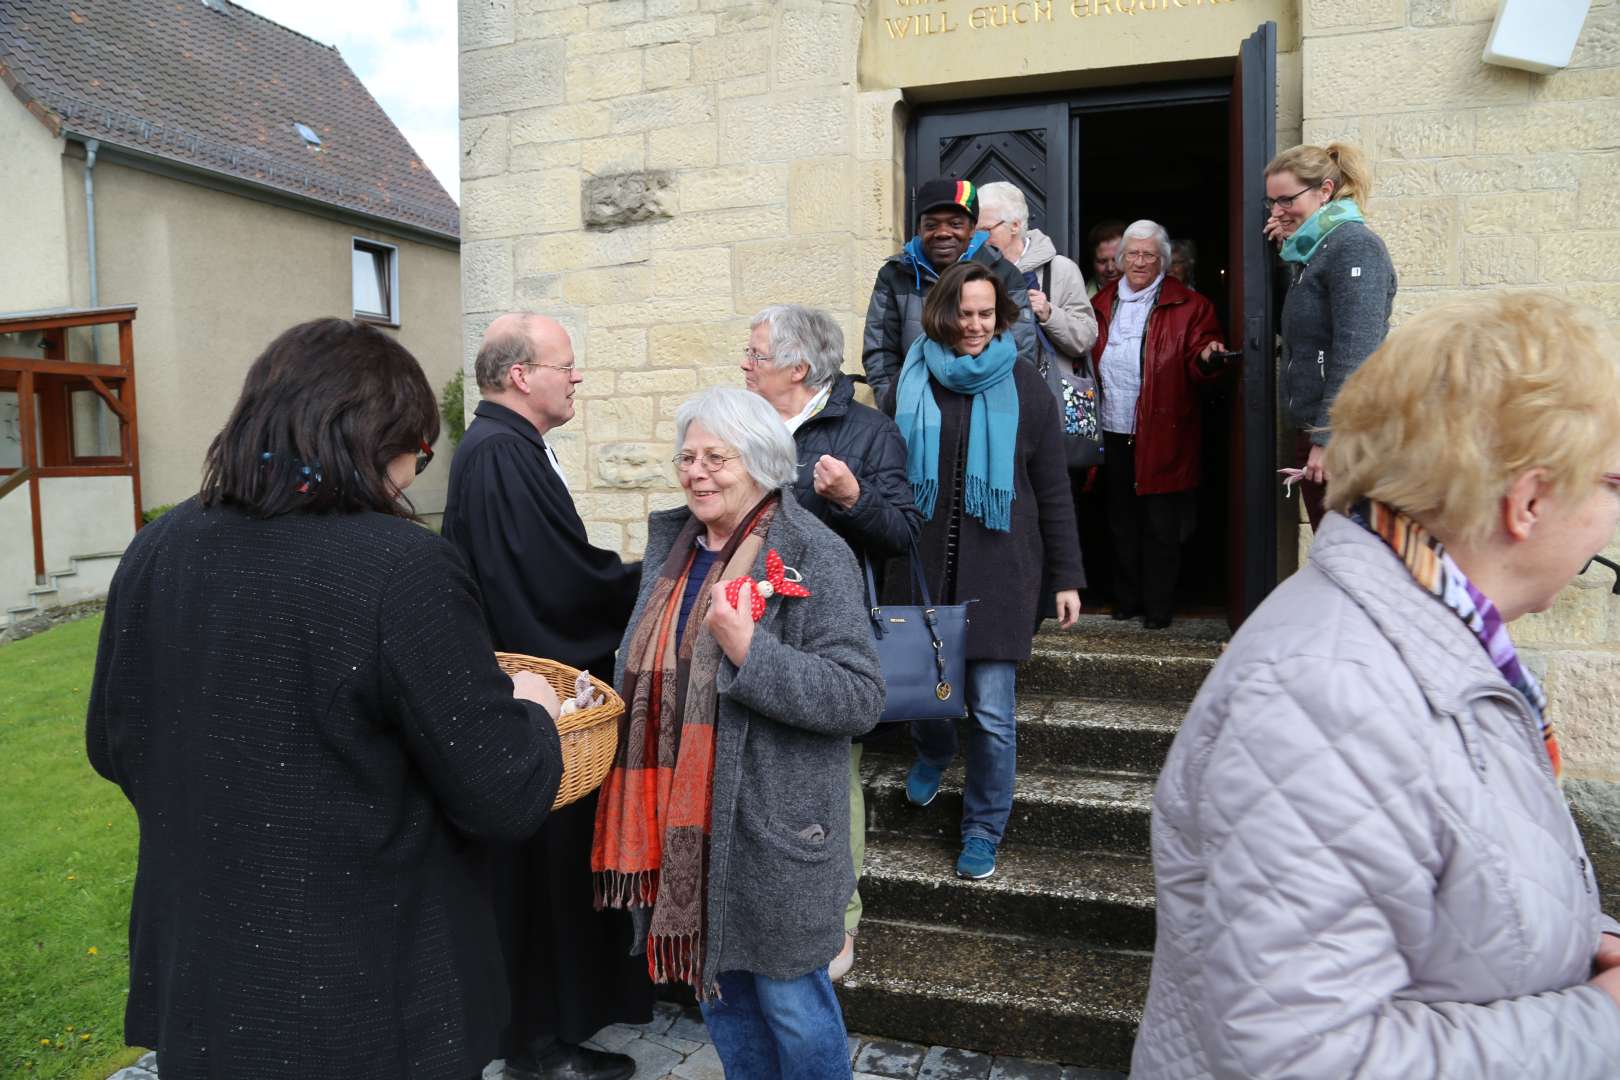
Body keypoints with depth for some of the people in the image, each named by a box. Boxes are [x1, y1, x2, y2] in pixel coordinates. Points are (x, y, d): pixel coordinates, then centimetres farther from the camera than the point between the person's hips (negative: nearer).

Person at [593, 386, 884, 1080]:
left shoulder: (814, 556, -15)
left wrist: (750, 652, -29)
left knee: (788, 997, 10)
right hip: (682, 821, 7)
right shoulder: (672, 543, 6)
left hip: (770, 830, -6)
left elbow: (860, 699, -21)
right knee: (716, 984, 22)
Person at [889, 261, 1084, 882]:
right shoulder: (913, 382, 5)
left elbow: (1053, 490, 4)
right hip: (921, 567, 2)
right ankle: (933, 751, 46)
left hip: (998, 571, -1)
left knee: (991, 711, 0)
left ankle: (983, 831, 21)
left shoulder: (1024, 387, 2)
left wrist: (1066, 578, 2)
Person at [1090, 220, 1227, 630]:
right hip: (1112, 431, 5)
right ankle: (1126, 597, 26)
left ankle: (1158, 605, 12)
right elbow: (1089, 360, 16)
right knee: (1121, 520, 14)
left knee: (1160, 525, 2)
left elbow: (1196, 362, -3)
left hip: (1161, 435, -4)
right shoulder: (1103, 304, 14)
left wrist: (1206, 358, -25)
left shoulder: (1188, 306, 1)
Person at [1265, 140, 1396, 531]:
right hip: (1313, 430, 9)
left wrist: (1328, 437, -22)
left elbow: (1354, 354, -19)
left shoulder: (1354, 246, -11)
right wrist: (1287, 250, 14)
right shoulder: (1315, 251, 17)